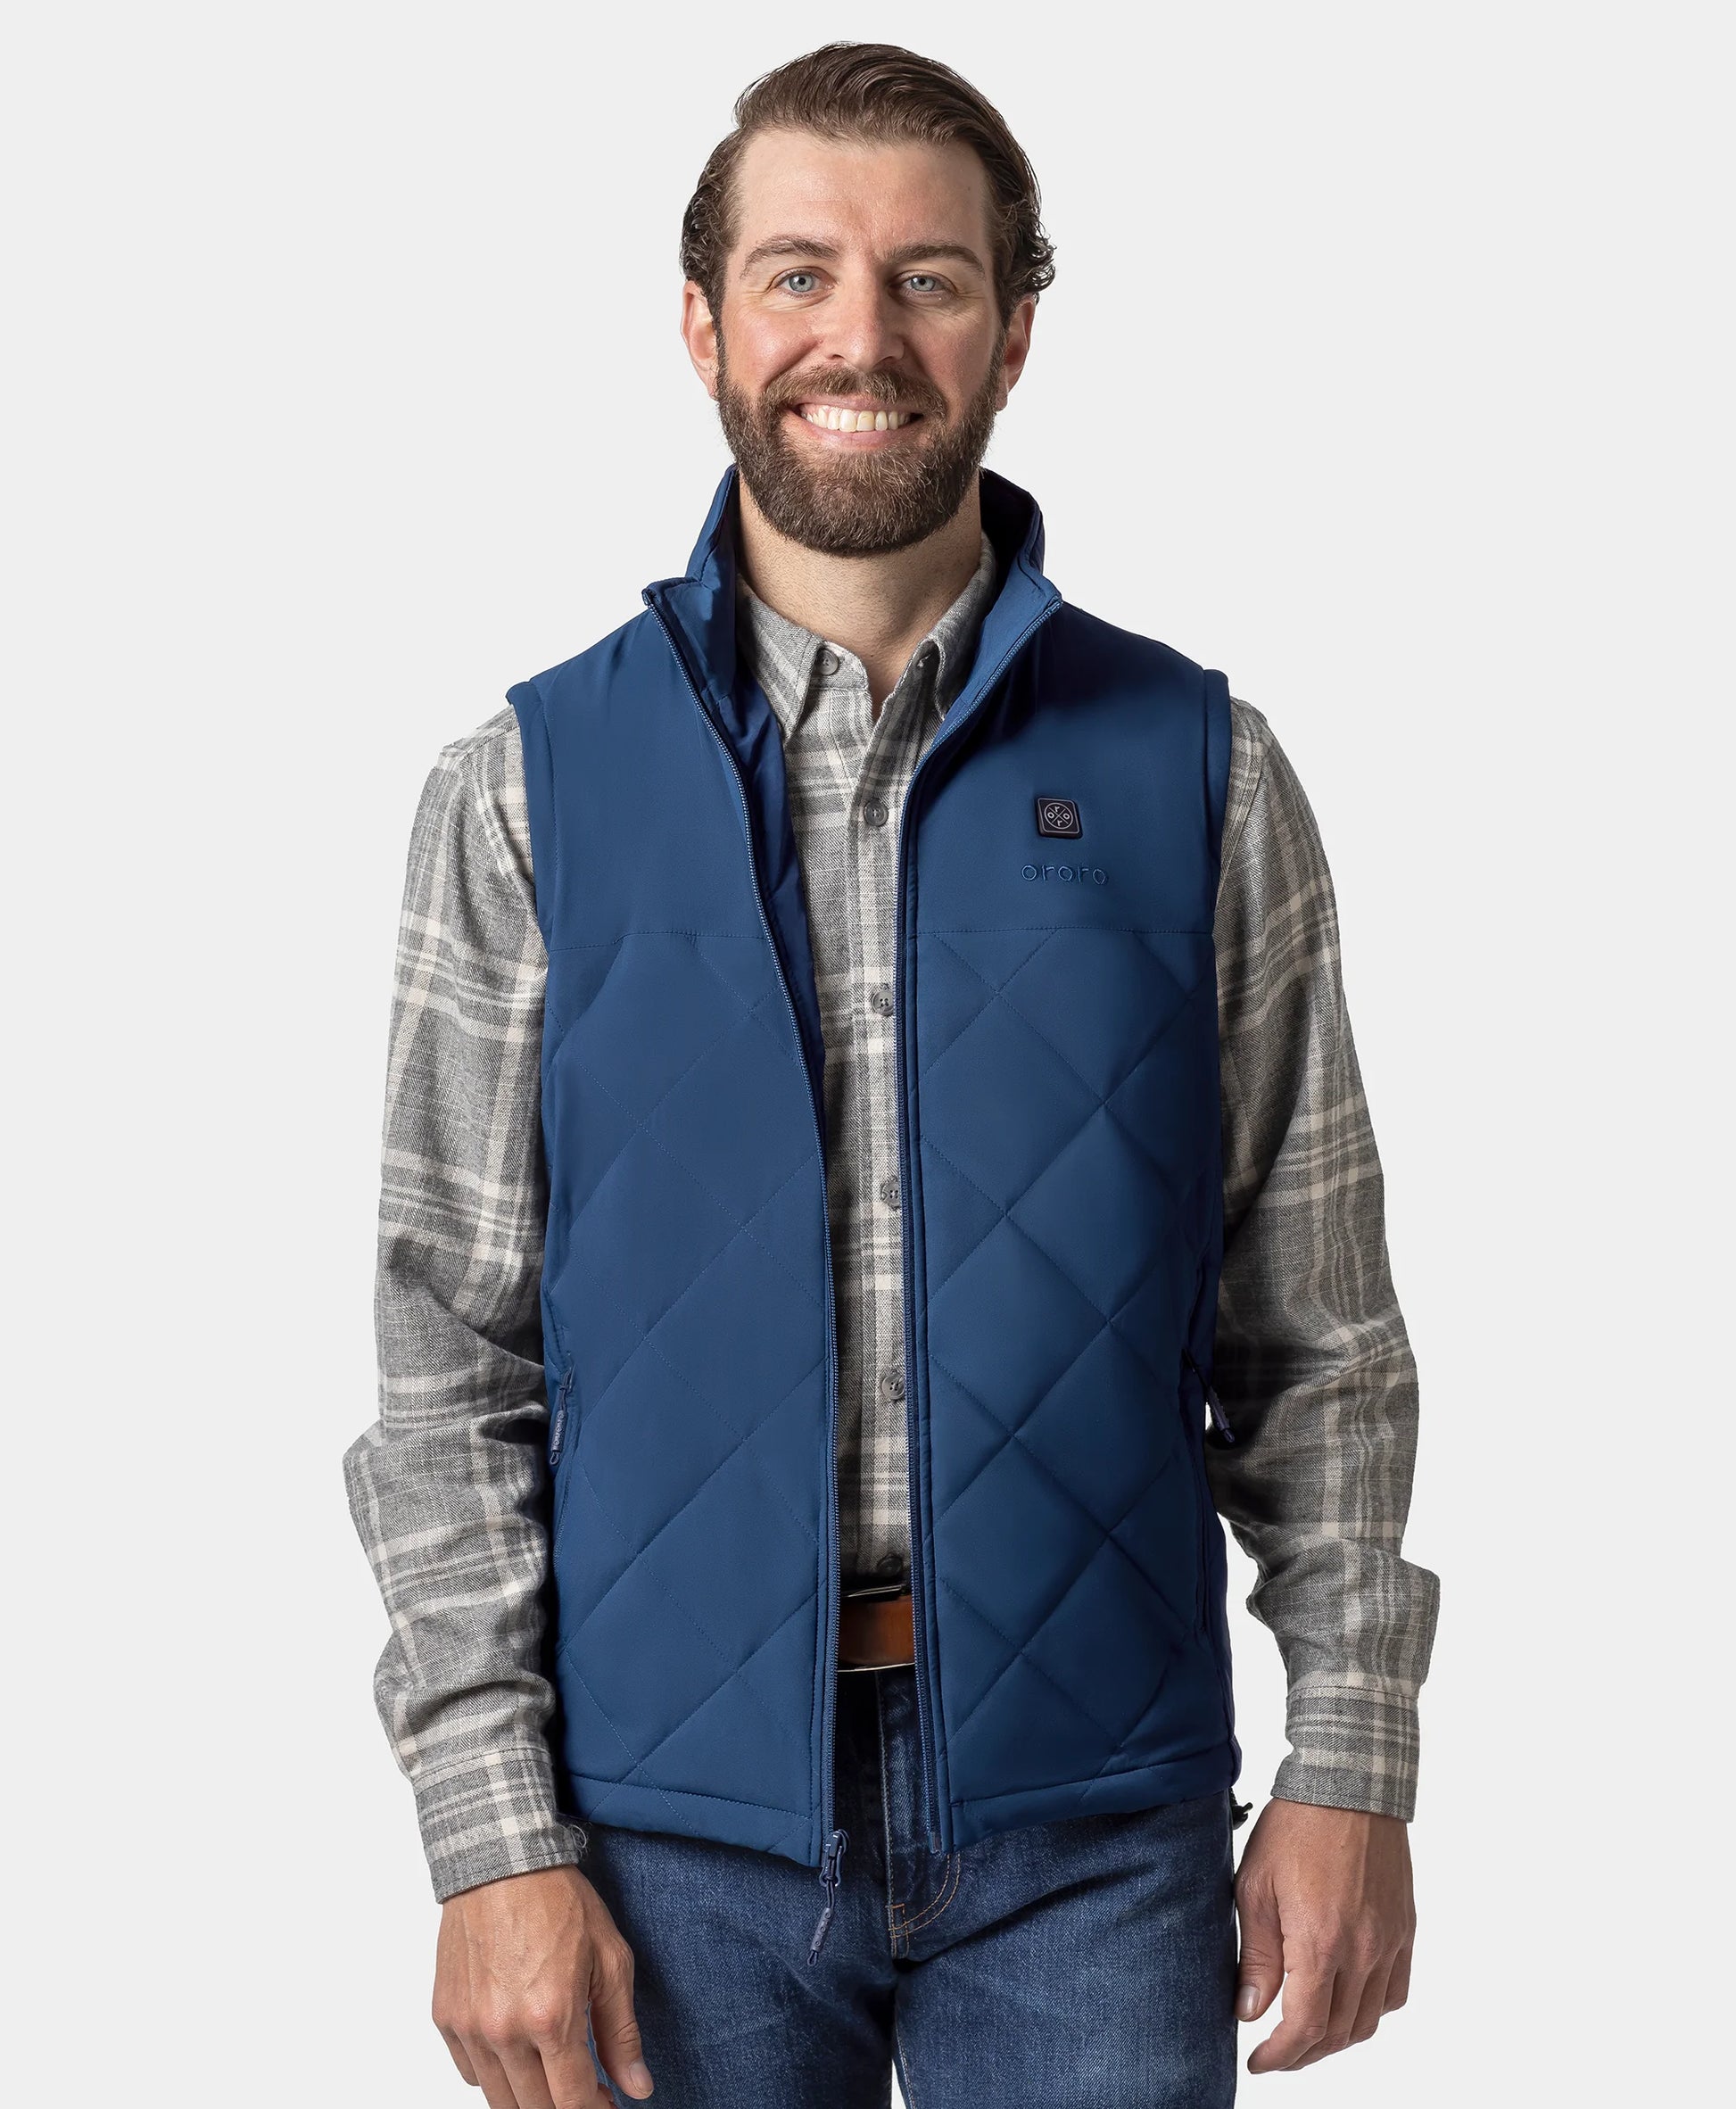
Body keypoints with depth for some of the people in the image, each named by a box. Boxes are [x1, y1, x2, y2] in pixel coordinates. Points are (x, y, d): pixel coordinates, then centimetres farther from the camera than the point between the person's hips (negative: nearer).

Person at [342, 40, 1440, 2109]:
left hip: (1093, 1818, 1)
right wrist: (492, 1838, -6)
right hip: (682, 1806, 0)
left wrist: (1351, 1769, -1)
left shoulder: (1196, 774, 3)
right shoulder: (531, 791, 1)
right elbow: (450, 1355, 0)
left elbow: (1315, 1332, 5)